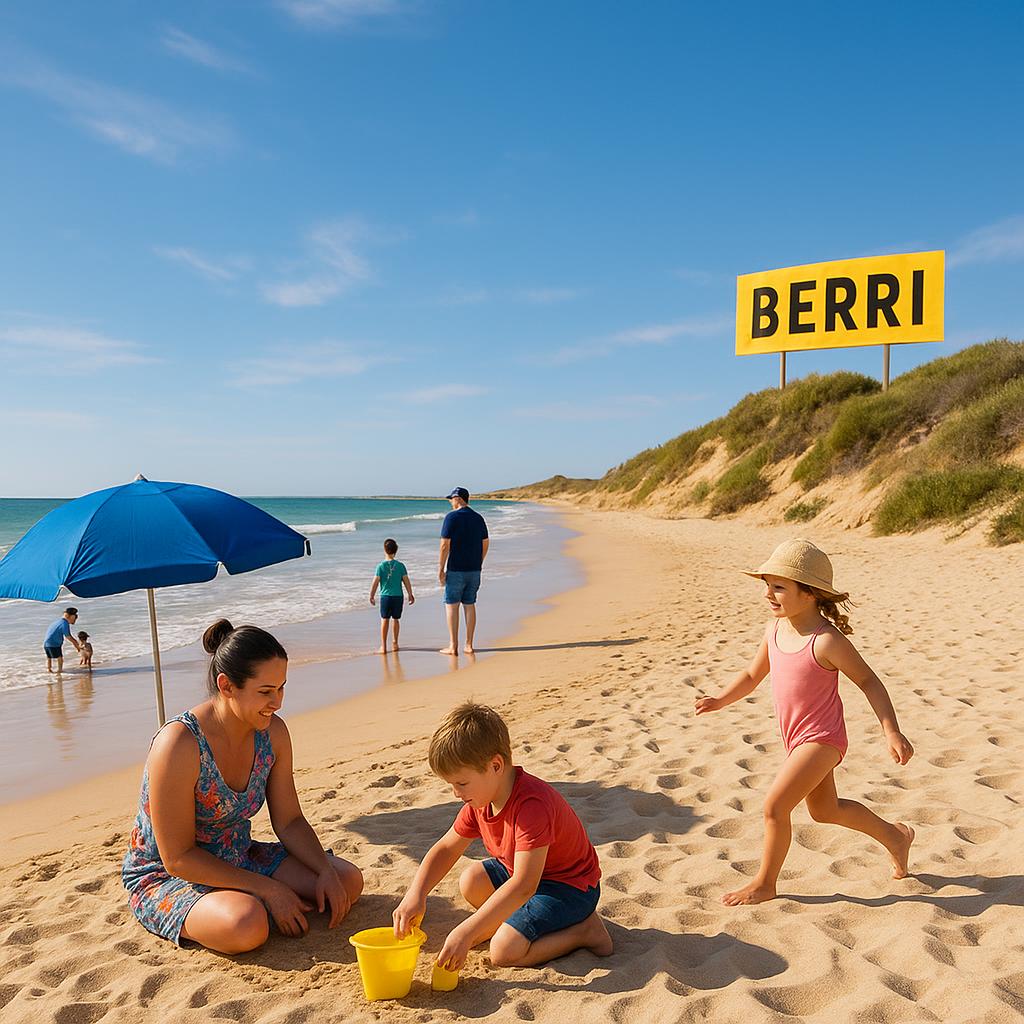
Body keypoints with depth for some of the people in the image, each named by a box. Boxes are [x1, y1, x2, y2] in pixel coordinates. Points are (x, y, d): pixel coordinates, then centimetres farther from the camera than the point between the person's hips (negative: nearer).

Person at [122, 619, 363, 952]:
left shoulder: (272, 732, -8)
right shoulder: (179, 744, -28)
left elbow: (289, 821, 2)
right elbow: (178, 858, -25)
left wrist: (327, 871, -15)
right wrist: (268, 890, -25)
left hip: (238, 858, 7)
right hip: (164, 875, -6)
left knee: (347, 880, -6)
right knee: (247, 926, -35)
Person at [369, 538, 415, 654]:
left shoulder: (381, 566, -6)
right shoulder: (400, 565, -1)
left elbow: (375, 583, -5)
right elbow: (406, 581, 2)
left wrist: (371, 596, 6)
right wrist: (410, 595, 12)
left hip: (385, 596, -2)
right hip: (398, 596, 2)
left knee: (384, 620, 2)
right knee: (395, 619, 15)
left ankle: (383, 646, -1)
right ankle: (394, 643, 26)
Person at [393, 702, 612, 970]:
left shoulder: (532, 805, -35)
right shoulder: (480, 799, -6)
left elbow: (523, 885, -39)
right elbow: (445, 849, 3)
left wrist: (466, 932, -39)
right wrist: (415, 895, -15)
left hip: (570, 886, -9)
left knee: (504, 951, -21)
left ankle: (584, 930, -5)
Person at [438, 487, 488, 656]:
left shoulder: (452, 517, -10)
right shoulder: (478, 518, 9)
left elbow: (445, 545, -13)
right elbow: (485, 543, 12)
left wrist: (440, 569, -10)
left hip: (456, 569, -6)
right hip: (474, 569, 6)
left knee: (451, 605, 2)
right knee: (469, 605, 10)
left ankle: (453, 646, 1)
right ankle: (469, 645, 11)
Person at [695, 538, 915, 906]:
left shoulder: (826, 641, -25)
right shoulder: (775, 629, -3)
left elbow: (868, 681, -15)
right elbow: (753, 675, 9)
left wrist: (891, 731, -20)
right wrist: (719, 701, -3)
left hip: (821, 739, -9)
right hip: (797, 738, 9)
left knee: (775, 805, -12)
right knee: (825, 810, 24)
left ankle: (764, 883, 8)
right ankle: (895, 836, 46)